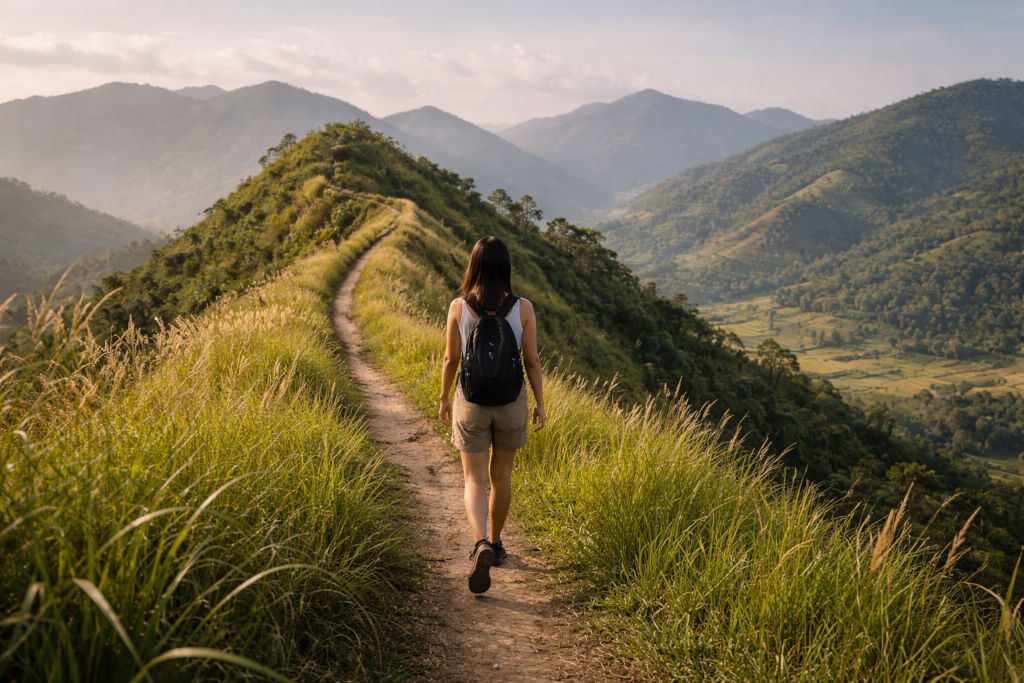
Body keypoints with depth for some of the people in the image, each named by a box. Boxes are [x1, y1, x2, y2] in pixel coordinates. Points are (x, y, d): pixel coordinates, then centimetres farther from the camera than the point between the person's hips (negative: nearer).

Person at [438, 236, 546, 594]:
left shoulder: (458, 307, -10)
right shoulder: (523, 308, -10)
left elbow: (450, 359, -4)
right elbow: (532, 361, -6)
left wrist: (443, 398, 11)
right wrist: (540, 403, 6)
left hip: (471, 401, -1)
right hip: (511, 402, 1)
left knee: (475, 481, 4)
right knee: (501, 474, 20)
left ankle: (481, 546, -19)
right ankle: (494, 543, 34)